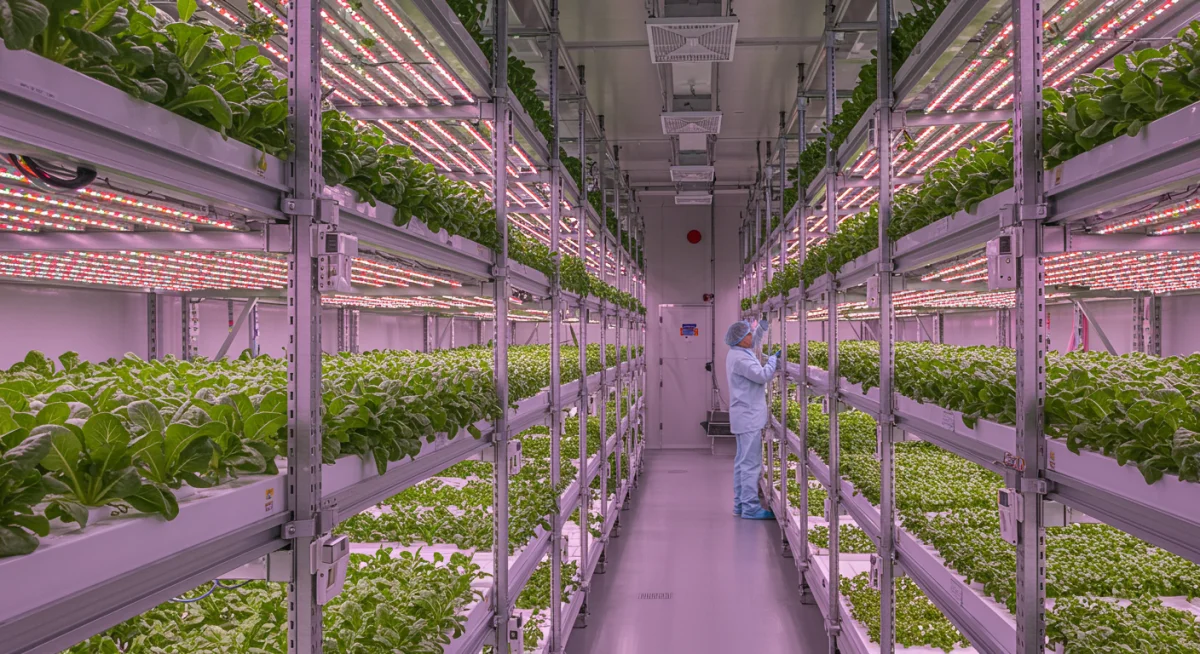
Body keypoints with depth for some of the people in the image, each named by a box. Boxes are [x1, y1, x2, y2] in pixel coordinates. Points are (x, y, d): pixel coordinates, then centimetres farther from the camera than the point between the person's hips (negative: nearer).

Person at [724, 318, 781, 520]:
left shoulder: (737, 353, 12)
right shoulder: (740, 359, -20)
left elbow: (754, 341, 29)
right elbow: (763, 375, -22)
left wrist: (762, 327, 18)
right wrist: (774, 358, -8)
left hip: (744, 416, 11)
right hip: (749, 416, -11)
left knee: (742, 461, 14)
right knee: (751, 463, -8)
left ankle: (740, 504, 20)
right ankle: (750, 507, -5)